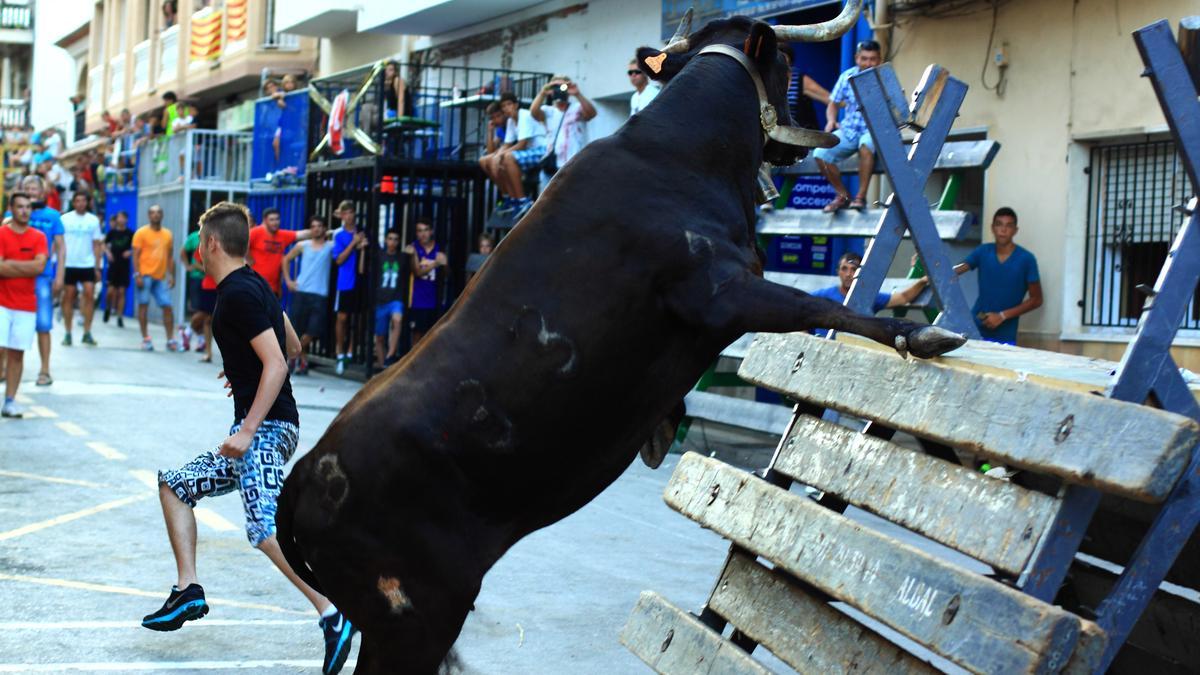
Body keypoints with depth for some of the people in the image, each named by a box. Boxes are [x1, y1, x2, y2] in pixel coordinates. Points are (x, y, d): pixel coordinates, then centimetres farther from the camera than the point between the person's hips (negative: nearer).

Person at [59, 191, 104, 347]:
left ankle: (87, 332, -2)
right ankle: (68, 333, 10)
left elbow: (96, 245, 7)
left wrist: (97, 267, 3)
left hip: (87, 264, 1)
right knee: (68, 296, 3)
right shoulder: (65, 219, 1)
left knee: (89, 294, -9)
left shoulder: (93, 220, 4)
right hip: (69, 264, 0)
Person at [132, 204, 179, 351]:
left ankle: (170, 340, 4)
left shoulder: (167, 234, 12)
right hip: (145, 275, -4)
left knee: (167, 307, -1)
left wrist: (172, 276, 9)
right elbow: (135, 255, -5)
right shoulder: (141, 232, -1)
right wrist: (137, 275, -13)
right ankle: (146, 339, 5)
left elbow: (170, 257, 16)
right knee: (143, 305, -1)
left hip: (161, 277, 4)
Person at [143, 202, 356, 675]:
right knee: (174, 484, 19)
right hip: (262, 428, 11)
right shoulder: (254, 285, 15)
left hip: (266, 428, -11)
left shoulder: (238, 293, -14)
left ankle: (333, 617, -26)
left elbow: (276, 364, -22)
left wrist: (247, 430, -24)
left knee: (265, 530, -24)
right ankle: (188, 591, 15)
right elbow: (291, 346, 25)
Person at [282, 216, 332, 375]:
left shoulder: (331, 247, 6)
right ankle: (303, 361, 14)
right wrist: (288, 280, 11)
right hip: (301, 292, 1)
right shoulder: (303, 246, 10)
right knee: (299, 329, 0)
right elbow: (286, 259, 19)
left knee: (313, 330, -9)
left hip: (320, 295, -1)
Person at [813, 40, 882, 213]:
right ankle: (843, 195, 3)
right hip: (848, 129, 4)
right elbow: (833, 104, 13)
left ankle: (861, 196, -25)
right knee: (820, 153, -18)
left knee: (865, 144, -39)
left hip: (874, 129, -4)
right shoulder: (847, 76, 5)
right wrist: (831, 120, -8)